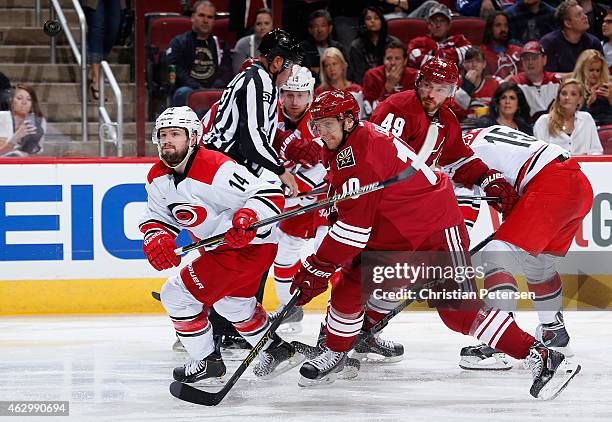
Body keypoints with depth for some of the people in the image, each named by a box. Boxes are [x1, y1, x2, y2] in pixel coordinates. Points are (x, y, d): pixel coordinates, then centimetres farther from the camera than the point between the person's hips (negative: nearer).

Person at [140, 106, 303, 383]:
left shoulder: (215, 169, -29)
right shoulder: (158, 177, -2)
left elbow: (271, 195, -29)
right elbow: (156, 216, 5)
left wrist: (248, 216, -48)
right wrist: (155, 238, -18)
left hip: (251, 244, -10)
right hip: (221, 247, 10)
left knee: (177, 296, -10)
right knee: (232, 302, 32)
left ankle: (207, 365, 3)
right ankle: (277, 351, 51)